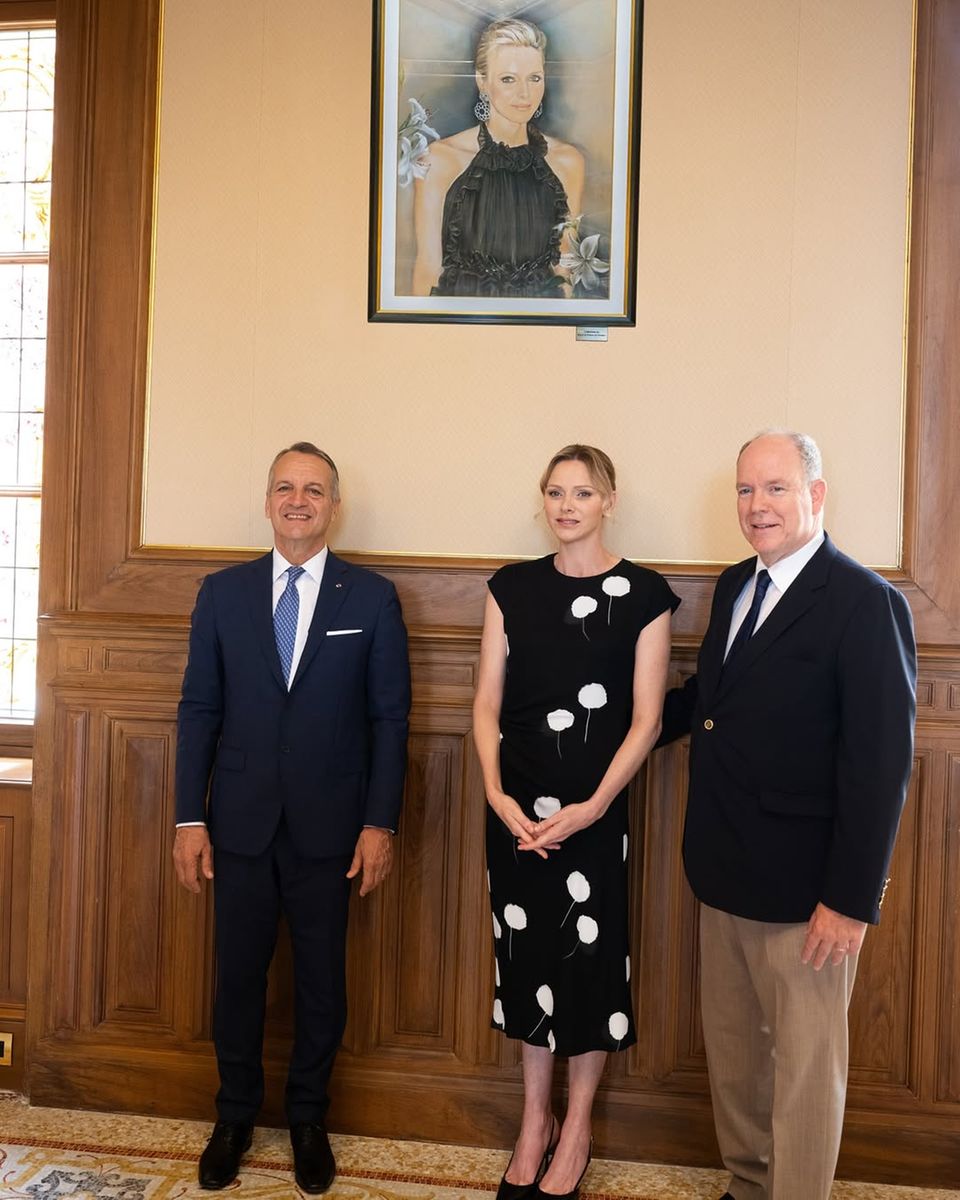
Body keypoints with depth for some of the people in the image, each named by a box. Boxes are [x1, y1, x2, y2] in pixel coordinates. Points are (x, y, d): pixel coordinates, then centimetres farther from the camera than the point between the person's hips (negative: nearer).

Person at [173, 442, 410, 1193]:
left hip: (329, 825, -1)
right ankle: (235, 1117, 34)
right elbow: (199, 709, 3)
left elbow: (389, 717, -2)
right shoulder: (223, 592, 3)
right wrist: (190, 819, -1)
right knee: (239, 974, 13)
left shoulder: (372, 598, -2)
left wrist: (380, 822, -7)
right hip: (241, 821, 1)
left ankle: (308, 1120, 32)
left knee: (322, 980, 11)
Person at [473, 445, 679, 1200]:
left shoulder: (643, 594, -6)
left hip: (595, 810, -3)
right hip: (517, 807, 3)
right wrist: (497, 794, -9)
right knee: (527, 957, 13)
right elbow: (487, 702, 3)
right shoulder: (512, 587, 3)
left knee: (590, 961, 7)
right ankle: (535, 1121, 33)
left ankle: (577, 1129, 29)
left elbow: (646, 718, -7)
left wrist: (593, 806, -14)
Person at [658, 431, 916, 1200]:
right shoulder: (733, 586, 7)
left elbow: (882, 763, -18)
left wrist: (853, 898, -18)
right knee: (731, 1053, 21)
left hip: (803, 887, -7)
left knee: (804, 1069, 10)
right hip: (723, 873, 7)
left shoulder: (866, 602, -15)